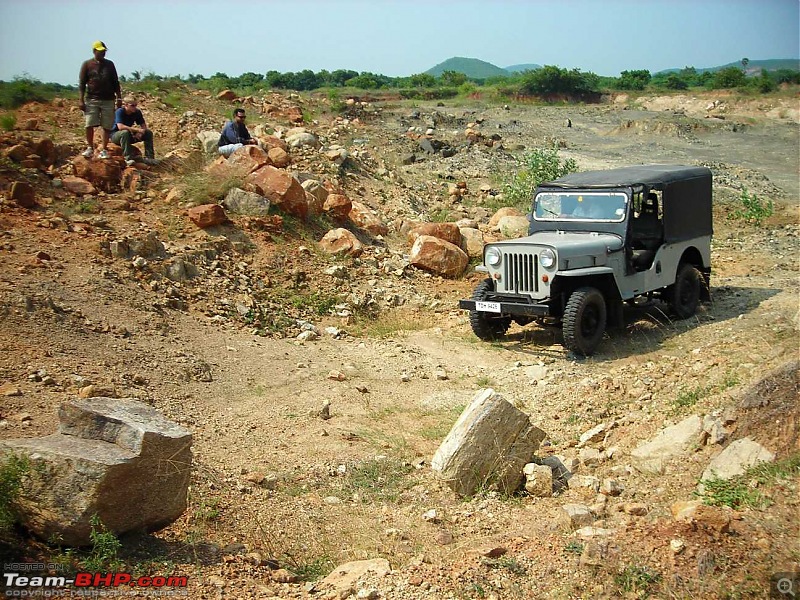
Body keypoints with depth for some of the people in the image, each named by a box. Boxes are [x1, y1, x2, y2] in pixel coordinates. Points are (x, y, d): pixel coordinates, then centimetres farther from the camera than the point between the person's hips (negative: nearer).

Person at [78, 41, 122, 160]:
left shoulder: (109, 64, 11)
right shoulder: (87, 64, 4)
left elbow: (115, 83, 14)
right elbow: (81, 83, 3)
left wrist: (119, 98, 8)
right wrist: (81, 100, -5)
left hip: (108, 100, 2)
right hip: (91, 99, -2)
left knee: (107, 126, 0)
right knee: (89, 125, -9)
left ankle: (104, 150, 9)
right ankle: (90, 148, 7)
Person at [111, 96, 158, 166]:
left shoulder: (137, 112, -6)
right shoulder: (120, 112, -23)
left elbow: (143, 125, -1)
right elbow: (120, 127, -37)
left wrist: (140, 133, -24)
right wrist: (137, 130, -36)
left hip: (130, 135, 6)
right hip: (115, 135, -6)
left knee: (149, 133, -8)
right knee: (125, 132, -39)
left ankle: (149, 157, -5)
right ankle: (128, 158, -39)